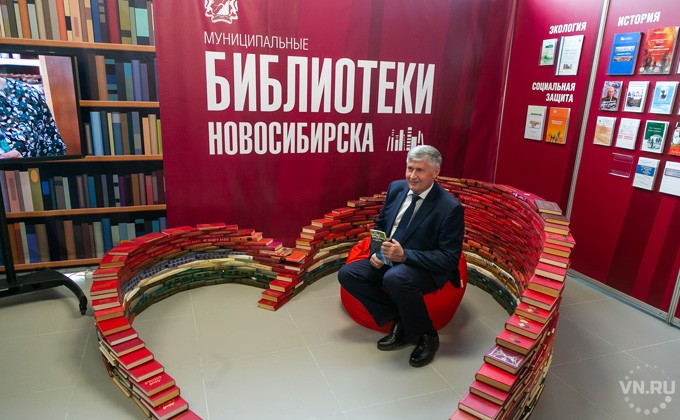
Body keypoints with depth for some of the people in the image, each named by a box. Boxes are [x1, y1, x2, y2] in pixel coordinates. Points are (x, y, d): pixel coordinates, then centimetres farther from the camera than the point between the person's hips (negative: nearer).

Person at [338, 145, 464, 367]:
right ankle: (399, 321, -1)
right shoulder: (396, 188, 1)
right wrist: (376, 251, -7)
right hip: (388, 260, 7)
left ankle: (427, 335, -10)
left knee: (394, 278, -38)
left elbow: (449, 258, -19)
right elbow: (379, 225, 14)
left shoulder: (450, 208, -18)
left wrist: (404, 255, -28)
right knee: (347, 274, -9)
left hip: (426, 270, -7)